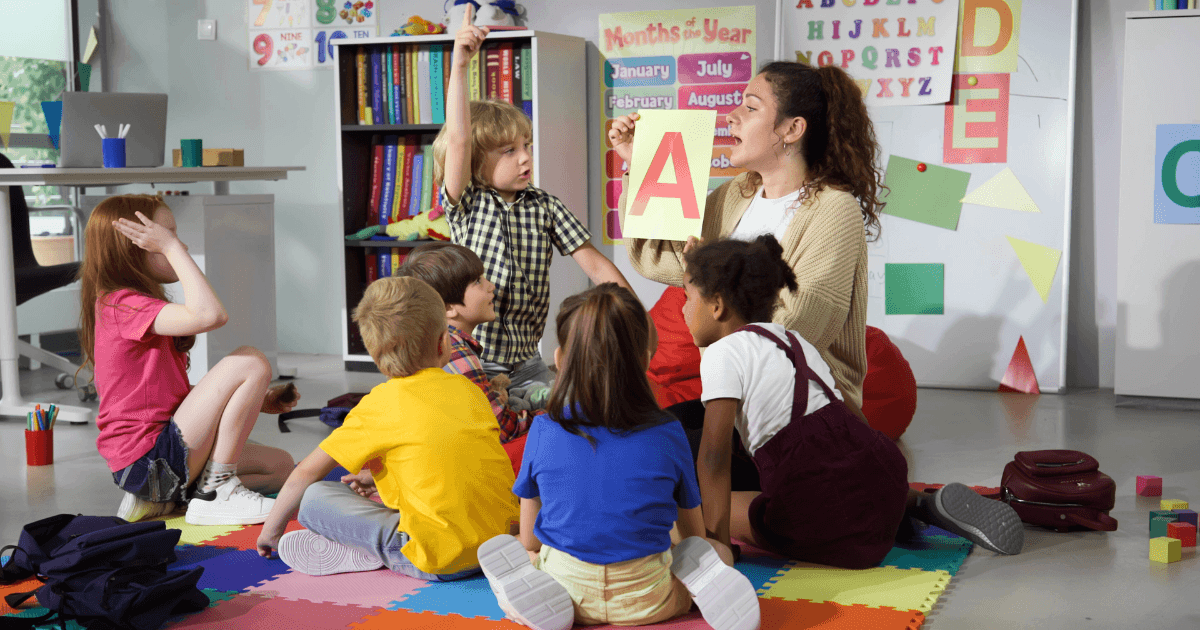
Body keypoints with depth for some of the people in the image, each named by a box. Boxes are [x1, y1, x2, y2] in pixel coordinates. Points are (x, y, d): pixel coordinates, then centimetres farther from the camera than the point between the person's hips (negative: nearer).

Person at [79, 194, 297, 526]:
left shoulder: (138, 308, 17)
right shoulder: (123, 305, -16)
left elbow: (178, 394, 19)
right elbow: (210, 314, -33)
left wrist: (255, 403, 12)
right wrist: (172, 247, -22)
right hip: (149, 458, -10)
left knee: (280, 466, 15)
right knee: (250, 361, -16)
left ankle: (160, 496, 8)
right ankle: (215, 494, -10)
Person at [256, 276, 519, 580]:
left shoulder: (380, 404, -3)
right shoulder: (469, 389, 11)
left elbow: (308, 472, 5)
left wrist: (272, 529, 20)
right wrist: (379, 476, 35)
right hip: (501, 539, 6)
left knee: (314, 498, 1)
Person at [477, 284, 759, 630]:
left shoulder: (543, 431, -4)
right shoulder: (668, 433, -4)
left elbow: (529, 540, 5)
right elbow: (693, 532, 11)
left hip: (569, 592, 0)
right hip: (647, 601, 1)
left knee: (499, 550, 25)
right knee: (718, 551, 25)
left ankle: (536, 589, -7)